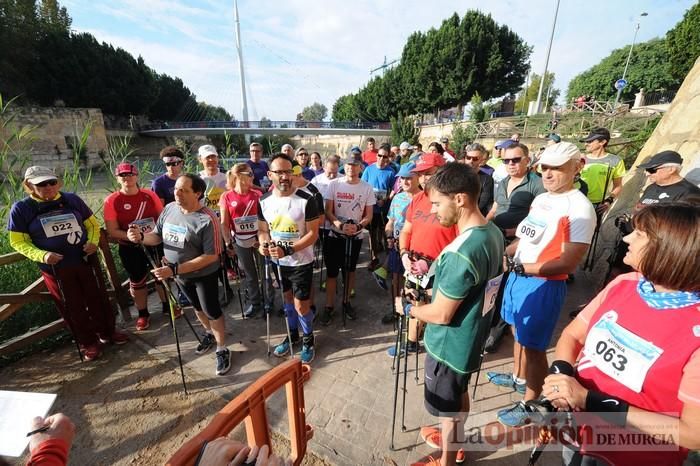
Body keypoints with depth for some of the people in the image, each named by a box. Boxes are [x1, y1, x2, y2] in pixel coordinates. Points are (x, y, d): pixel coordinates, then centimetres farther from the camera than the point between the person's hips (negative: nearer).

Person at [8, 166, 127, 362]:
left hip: (86, 261, 2)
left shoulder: (72, 199, 0)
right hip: (55, 268, -1)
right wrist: (41, 255, -19)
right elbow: (18, 242, -1)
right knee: (72, 306, 10)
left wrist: (93, 242, -11)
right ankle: (87, 342, 26)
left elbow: (92, 223, 8)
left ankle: (107, 332, 31)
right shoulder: (21, 208, -4)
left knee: (97, 298, 13)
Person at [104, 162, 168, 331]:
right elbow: (112, 231, -11)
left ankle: (167, 306, 35)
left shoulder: (150, 195, -4)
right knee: (138, 282, 12)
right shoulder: (111, 201, -10)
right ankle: (143, 314, 32)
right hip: (130, 248, -2)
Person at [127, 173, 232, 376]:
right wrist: (141, 236, -19)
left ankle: (222, 350, 26)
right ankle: (209, 333, 51)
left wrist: (175, 269, -32)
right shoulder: (169, 209, -7)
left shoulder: (208, 220, -28)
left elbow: (211, 256, -29)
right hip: (180, 274, 7)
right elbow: (157, 236, 4)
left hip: (204, 275, -6)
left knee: (212, 311, 6)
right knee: (197, 307, 25)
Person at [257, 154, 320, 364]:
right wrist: (264, 244, -15)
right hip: (277, 262, 5)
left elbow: (313, 234, -17)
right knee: (287, 299, 21)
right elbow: (263, 229, 7)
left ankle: (308, 339, 31)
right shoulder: (264, 201, -4)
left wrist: (288, 249, -28)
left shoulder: (306, 200, -19)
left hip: (301, 262, -4)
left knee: (301, 306, 3)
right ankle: (292, 334, 44)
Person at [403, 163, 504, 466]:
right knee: (459, 394, 31)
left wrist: (410, 308, -9)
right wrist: (436, 287, 5)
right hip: (471, 337, 9)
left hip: (449, 344, -9)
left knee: (449, 408, 17)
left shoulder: (461, 253, -35)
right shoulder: (493, 232, -6)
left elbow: (441, 315, -26)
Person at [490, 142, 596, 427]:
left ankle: (529, 404, 26)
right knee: (518, 332, 23)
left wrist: (522, 267, -23)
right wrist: (506, 252, 2)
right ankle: (518, 378, 46)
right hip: (518, 276, 8)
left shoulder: (579, 208, -17)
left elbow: (568, 264, -21)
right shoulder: (540, 199, 9)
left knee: (534, 346, 6)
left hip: (544, 285, -8)